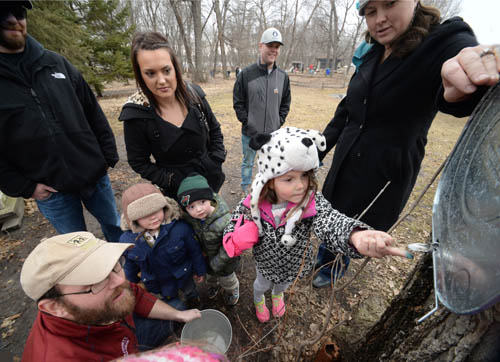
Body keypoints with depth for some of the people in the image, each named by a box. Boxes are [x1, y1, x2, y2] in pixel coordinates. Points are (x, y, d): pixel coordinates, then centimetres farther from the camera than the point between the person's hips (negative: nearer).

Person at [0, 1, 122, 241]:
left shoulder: (57, 63, 4)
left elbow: (93, 111, 6)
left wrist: (108, 155, 1)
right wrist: (23, 188, -9)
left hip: (95, 175, 3)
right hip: (51, 189, -2)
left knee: (116, 226, 19)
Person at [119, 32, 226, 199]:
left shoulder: (194, 94, -11)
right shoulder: (136, 113, -18)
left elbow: (214, 130, 3)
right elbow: (139, 162, -10)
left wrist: (215, 164, -6)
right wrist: (176, 182, -17)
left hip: (212, 179, 3)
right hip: (176, 192, -3)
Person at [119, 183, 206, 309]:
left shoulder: (180, 228, -35)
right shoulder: (127, 240, -25)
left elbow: (194, 251, -17)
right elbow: (131, 264, -4)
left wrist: (200, 270, -4)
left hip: (183, 275, -1)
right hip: (156, 283, 1)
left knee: (189, 291, 32)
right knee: (171, 303, 30)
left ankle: (192, 297, 67)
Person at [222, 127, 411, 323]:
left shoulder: (313, 203, -35)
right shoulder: (253, 205, -31)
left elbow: (329, 221, -54)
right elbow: (235, 223, -12)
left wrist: (356, 236, -75)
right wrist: (234, 238, -34)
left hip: (294, 263, 2)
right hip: (266, 263, -1)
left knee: (284, 284, 37)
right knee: (262, 284, 34)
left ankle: (277, 294, 75)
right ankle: (258, 300, 72)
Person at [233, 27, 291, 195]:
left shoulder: (283, 76, 4)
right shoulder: (246, 74, -6)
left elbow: (285, 102, 12)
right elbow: (238, 102, -3)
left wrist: (280, 121, 1)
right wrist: (246, 122, -9)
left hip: (273, 133, 3)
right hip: (250, 133, -2)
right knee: (248, 162, 14)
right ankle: (246, 188, 35)